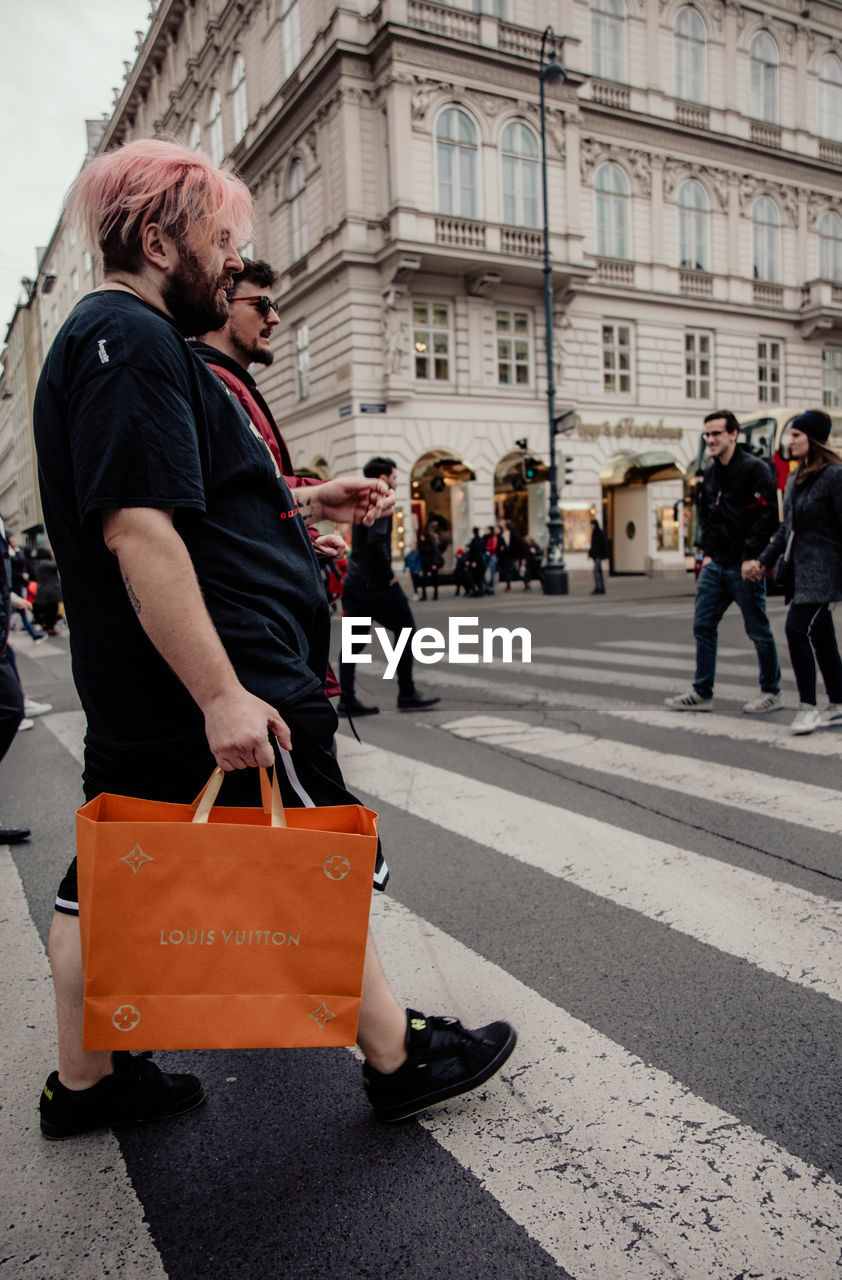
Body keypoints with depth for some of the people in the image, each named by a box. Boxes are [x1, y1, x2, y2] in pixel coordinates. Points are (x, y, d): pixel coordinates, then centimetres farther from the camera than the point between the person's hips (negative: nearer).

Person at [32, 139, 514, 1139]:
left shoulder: (102, 338, 20)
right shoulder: (131, 341, -14)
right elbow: (137, 530, -26)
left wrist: (306, 504, 18)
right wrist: (223, 695, -29)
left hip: (133, 686, 11)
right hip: (216, 680, -11)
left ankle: (82, 1080, 31)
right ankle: (397, 1058, 20)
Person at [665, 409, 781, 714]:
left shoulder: (755, 469, -8)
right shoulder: (710, 475, 15)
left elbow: (767, 517, -14)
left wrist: (750, 557, -18)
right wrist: (707, 553, 12)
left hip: (743, 567, -7)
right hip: (715, 565, 7)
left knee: (758, 631, 2)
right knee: (703, 626, 5)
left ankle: (771, 692, 16)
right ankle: (702, 693, 13)